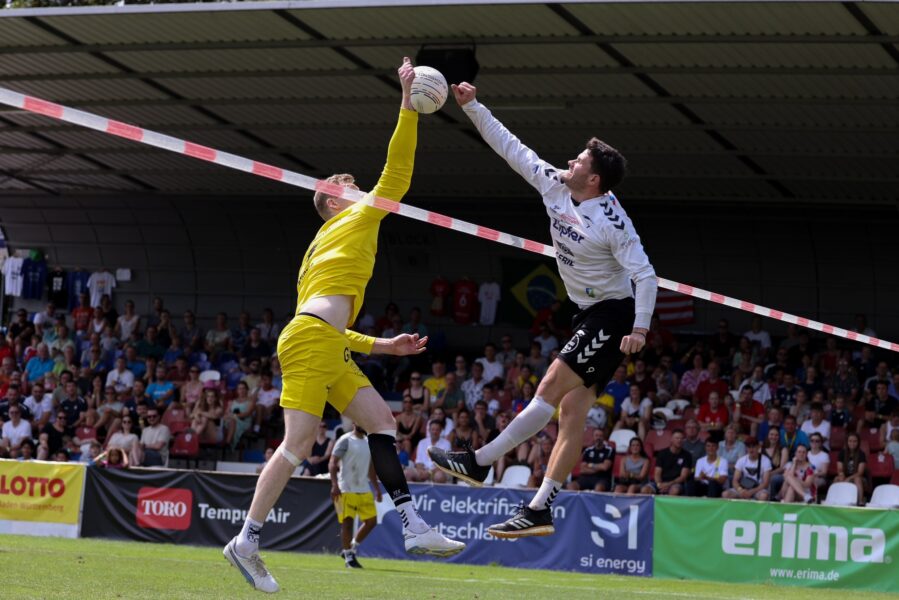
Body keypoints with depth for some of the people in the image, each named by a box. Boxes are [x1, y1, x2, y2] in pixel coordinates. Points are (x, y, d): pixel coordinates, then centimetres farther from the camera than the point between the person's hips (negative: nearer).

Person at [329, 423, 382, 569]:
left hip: (364, 490, 7)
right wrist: (335, 484, -21)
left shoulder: (368, 442, 16)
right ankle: (348, 557, 3)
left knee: (371, 521, 3)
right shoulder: (345, 441, -6)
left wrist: (377, 488, 19)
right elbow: (332, 463, -11)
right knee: (347, 522, -6)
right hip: (347, 490, -7)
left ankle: (351, 549, 17)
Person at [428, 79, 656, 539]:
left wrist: (640, 328, -27)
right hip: (588, 312, 8)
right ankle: (540, 509, -1)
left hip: (614, 314, -8)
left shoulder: (613, 223, -22)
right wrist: (473, 107, 2)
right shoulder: (553, 186, 0)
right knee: (572, 408, 3)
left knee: (553, 385, -14)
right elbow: (509, 146, 5)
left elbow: (645, 275, -20)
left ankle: (479, 462, -10)